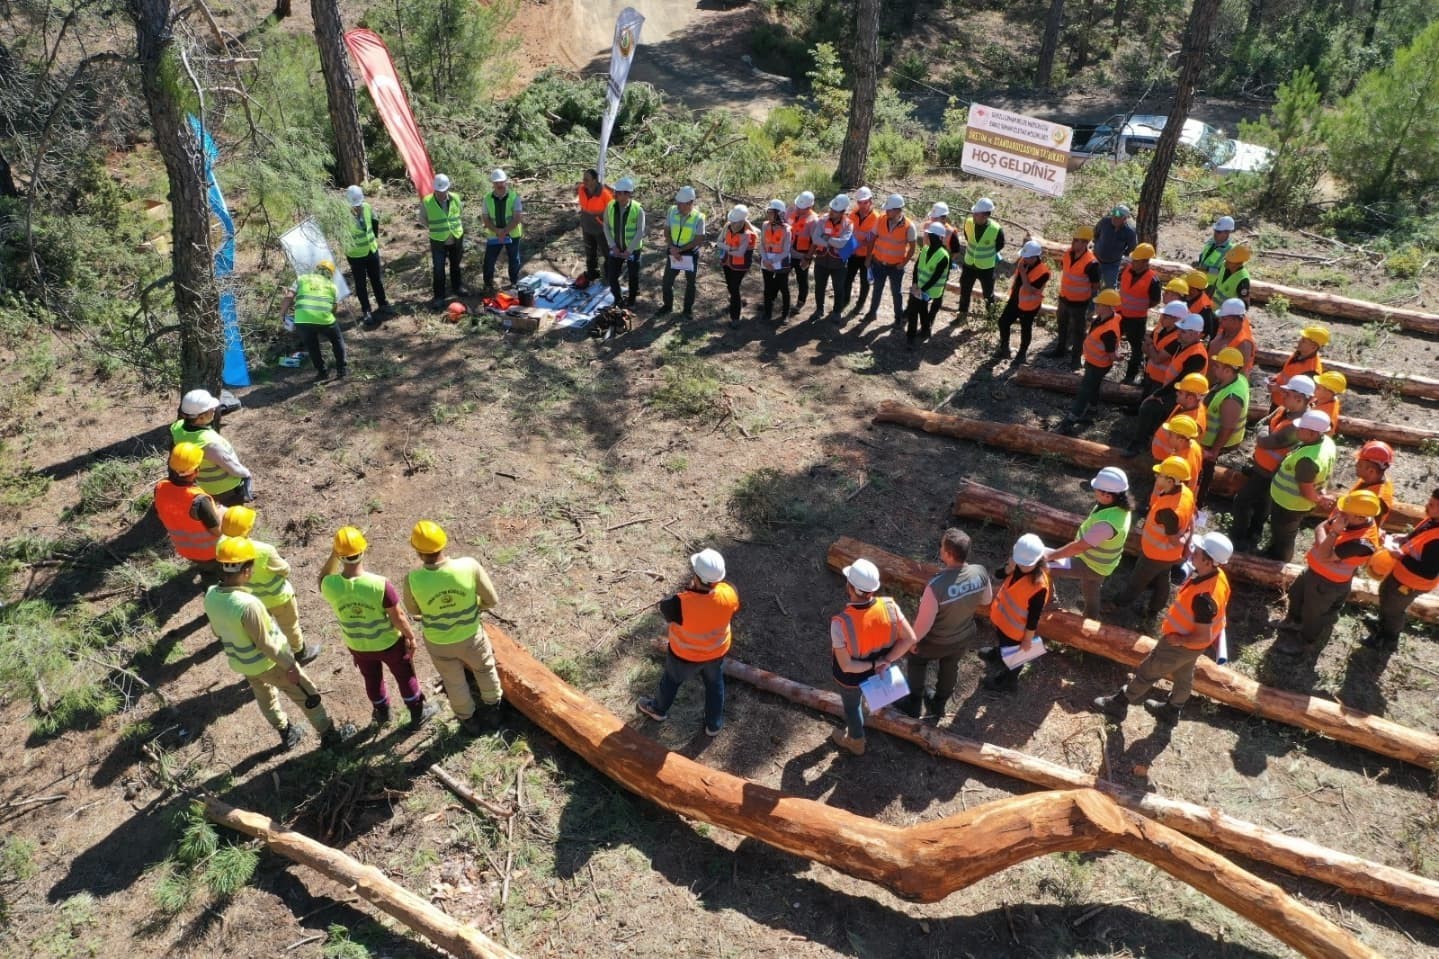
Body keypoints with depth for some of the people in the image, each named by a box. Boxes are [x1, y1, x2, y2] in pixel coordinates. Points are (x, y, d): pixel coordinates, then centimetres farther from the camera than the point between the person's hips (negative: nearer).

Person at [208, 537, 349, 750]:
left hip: (239, 662, 7)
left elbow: (216, 630, 2)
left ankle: (287, 735, 50)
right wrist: (289, 665, -15)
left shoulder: (210, 595, -15)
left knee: (265, 698, 30)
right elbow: (264, 643, -27)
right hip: (268, 662, -7)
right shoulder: (248, 604, -38)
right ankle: (329, 735, 29)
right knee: (307, 696, 14)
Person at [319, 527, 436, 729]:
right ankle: (418, 713, 45)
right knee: (405, 677, 24)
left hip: (358, 646, 3)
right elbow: (398, 617, -22)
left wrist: (332, 556, -13)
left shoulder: (330, 586, -28)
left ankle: (382, 713, 55)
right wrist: (411, 636, -4)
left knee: (372, 680, 31)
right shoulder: (380, 585, -36)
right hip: (389, 642, -3)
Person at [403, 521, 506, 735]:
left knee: (454, 681, 29)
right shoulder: (469, 566, -30)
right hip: (470, 636, 0)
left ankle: (469, 720, 52)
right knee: (485, 670, 31)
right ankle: (493, 710, 53)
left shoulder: (413, 579, -29)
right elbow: (492, 601, -16)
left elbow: (413, 610, -7)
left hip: (438, 643, 0)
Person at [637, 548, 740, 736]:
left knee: (672, 679, 28)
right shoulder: (729, 594, -31)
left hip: (686, 655, -2)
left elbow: (665, 608, -18)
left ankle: (658, 709, 57)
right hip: (717, 650, 2)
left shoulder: (682, 604, -42)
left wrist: (689, 589, -13)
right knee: (715, 683, 30)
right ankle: (714, 724, 50)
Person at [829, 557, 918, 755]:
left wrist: (874, 665, -21)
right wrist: (886, 661, -19)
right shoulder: (889, 606, -30)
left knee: (851, 705, 29)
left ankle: (856, 742, 57)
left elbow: (846, 666, -33)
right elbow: (909, 639, -19)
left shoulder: (840, 622, -41)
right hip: (878, 670, 4)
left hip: (851, 676, -4)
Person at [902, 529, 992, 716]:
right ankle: (939, 705, 55)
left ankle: (914, 704, 47)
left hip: (935, 641, -4)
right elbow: (986, 600, -4)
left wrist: (913, 640, -8)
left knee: (916, 661, 28)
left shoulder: (936, 586, -42)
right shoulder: (981, 573, -26)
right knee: (950, 667, 31)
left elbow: (924, 621, -27)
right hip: (963, 636, 4)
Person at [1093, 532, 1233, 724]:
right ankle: (1171, 711, 52)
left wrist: (1179, 639, -18)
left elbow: (1204, 637, -32)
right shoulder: (1217, 575, -14)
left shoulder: (1204, 597, -42)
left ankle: (1118, 706, 31)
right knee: (1183, 676, 29)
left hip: (1180, 645, -8)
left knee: (1146, 673, 12)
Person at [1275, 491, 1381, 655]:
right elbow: (1320, 530, -6)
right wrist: (1333, 520, -26)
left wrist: (1334, 532, -40)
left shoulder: (1361, 542, -40)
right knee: (1296, 593, 32)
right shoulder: (1352, 519, -16)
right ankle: (1293, 623, 61)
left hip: (1328, 583, -8)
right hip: (1315, 570, 8)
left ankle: (1306, 641, 48)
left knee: (1314, 614, 19)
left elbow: (1324, 557, -36)